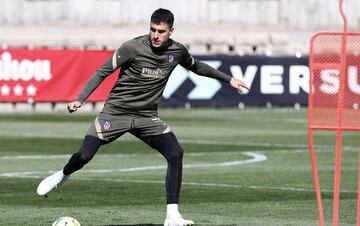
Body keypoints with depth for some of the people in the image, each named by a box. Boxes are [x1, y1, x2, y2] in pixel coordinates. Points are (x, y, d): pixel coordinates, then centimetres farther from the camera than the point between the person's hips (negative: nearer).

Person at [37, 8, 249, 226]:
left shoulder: (177, 51, -3)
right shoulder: (133, 48, -17)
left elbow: (197, 67, 20)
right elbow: (102, 72, -12)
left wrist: (229, 79, 22)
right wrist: (80, 99, -21)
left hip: (148, 117, 3)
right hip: (116, 112, -3)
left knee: (176, 154, -18)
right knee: (85, 156, -12)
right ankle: (62, 176, 26)